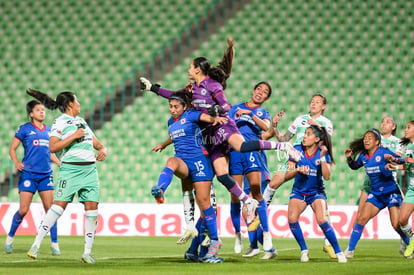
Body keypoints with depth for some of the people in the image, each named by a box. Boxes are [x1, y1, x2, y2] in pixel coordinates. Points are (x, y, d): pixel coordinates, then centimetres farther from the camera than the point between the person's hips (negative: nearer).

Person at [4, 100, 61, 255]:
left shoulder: (49, 130, 15)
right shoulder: (24, 129, 1)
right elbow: (12, 149, 4)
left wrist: (61, 164, 10)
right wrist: (16, 163, -12)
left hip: (46, 175, 4)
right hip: (28, 173, -4)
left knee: (50, 209, -3)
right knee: (23, 210, -5)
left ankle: (54, 244, 1)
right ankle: (10, 237, 17)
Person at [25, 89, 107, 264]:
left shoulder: (81, 121, 20)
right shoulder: (60, 123, -3)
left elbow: (94, 141, 28)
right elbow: (53, 147, -14)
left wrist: (102, 149, 7)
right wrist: (73, 136, -16)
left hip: (90, 169, 6)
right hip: (70, 170, -6)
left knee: (92, 208, -2)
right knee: (59, 205, -13)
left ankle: (88, 252, 3)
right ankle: (36, 244, -7)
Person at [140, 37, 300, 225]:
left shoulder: (212, 85, -4)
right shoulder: (193, 88, 18)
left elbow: (226, 106, -9)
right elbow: (174, 95, 29)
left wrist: (218, 109, -29)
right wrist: (153, 88, 27)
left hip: (223, 124, -7)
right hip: (209, 133, 7)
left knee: (241, 146, -38)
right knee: (221, 174, -8)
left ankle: (281, 145, -29)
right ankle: (248, 202, -2)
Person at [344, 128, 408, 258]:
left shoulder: (383, 152, -12)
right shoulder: (363, 156, 5)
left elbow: (401, 160, -18)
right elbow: (355, 166, 24)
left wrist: (392, 159, -39)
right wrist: (349, 158, 4)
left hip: (391, 192, -5)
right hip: (375, 193, 5)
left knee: (397, 225, -12)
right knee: (362, 218, -8)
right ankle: (350, 250, 0)